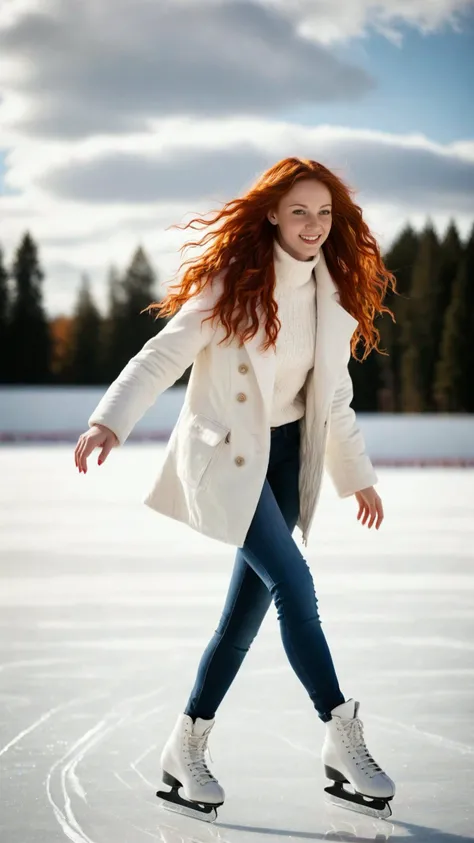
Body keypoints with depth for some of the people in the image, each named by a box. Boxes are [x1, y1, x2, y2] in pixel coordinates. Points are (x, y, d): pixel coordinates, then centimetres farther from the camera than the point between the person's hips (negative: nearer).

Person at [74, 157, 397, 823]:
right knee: (294, 583, -17)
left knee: (252, 601, 5)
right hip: (227, 452, -6)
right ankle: (343, 738, -8)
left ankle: (187, 748, 15)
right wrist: (111, 419, -32)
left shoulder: (335, 295, 5)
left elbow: (335, 395, 16)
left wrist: (358, 474, 21)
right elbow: (164, 354, -19)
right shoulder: (233, 282, -13)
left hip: (287, 453, 7)